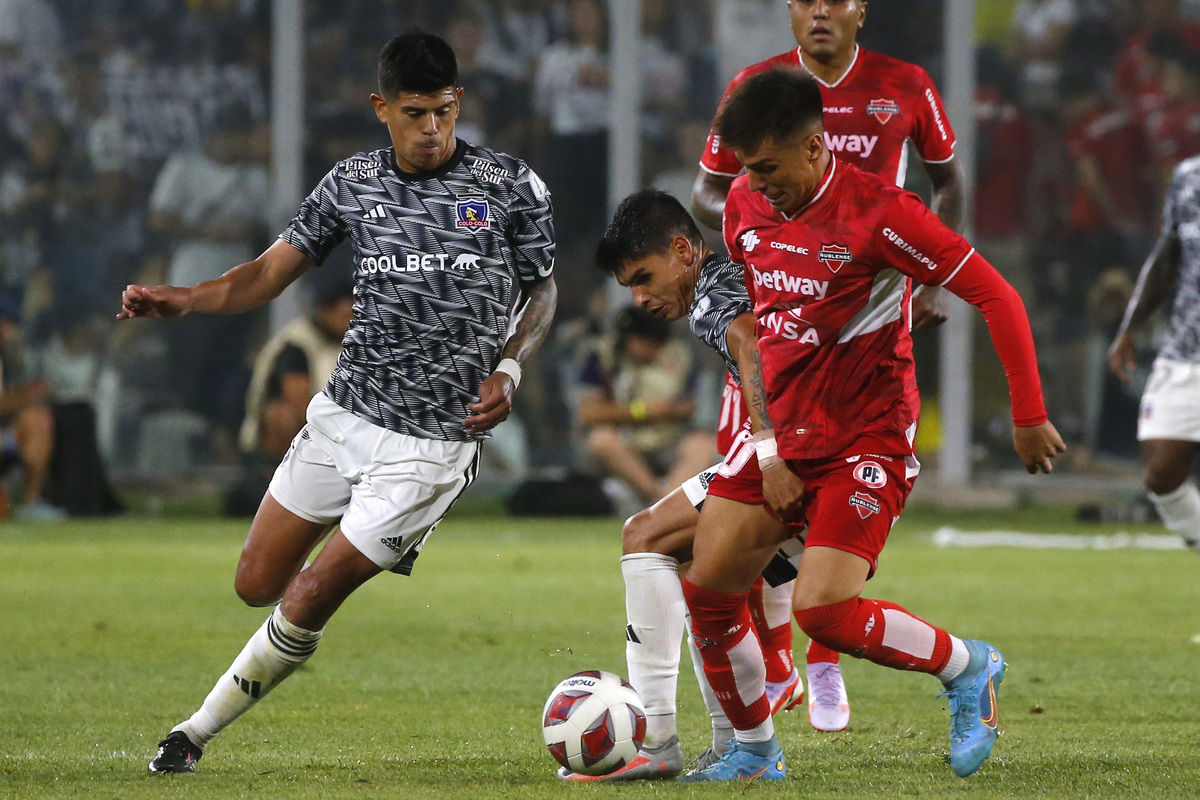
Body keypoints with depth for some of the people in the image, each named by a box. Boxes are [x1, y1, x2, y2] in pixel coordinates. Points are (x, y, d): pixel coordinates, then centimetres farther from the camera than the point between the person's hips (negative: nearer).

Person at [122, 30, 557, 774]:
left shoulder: (510, 185, -5)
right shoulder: (354, 184, 3)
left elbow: (542, 289, 8)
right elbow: (271, 272, 3)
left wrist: (509, 367, -9)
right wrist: (182, 299, -15)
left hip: (434, 442, -4)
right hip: (343, 413, 4)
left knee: (307, 601, -8)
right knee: (257, 585, 5)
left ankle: (201, 729, 9)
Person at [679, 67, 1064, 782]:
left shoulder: (878, 213, -19)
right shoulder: (746, 206, 2)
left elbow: (996, 296, -14)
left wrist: (1029, 416, -11)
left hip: (868, 442, -7)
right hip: (782, 432, 7)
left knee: (822, 609, -20)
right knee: (708, 588, -1)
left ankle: (968, 668, 4)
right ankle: (754, 751, 18)